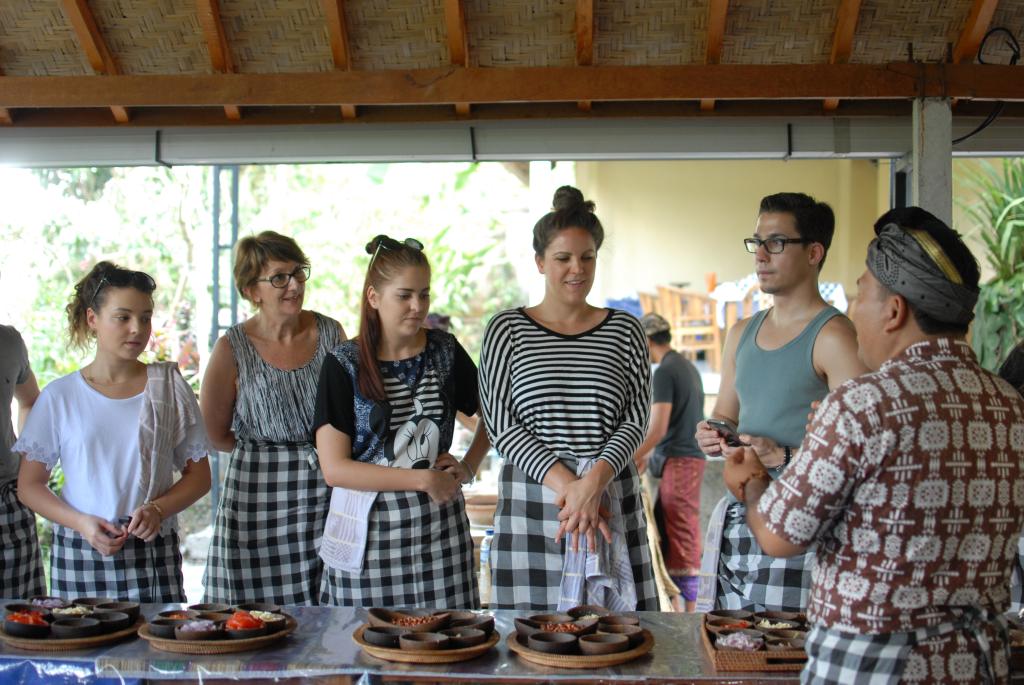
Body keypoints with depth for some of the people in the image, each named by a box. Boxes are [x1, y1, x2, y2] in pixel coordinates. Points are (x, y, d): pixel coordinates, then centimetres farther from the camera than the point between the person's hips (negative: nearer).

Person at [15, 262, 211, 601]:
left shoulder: (170, 387, 4)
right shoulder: (60, 396, 2)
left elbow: (199, 475, 7)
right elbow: (29, 484, 5)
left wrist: (157, 510, -11)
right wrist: (82, 523, -11)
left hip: (155, 554, 0)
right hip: (79, 556, 0)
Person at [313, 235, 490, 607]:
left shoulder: (445, 351, 6)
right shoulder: (344, 364, -3)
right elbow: (334, 468, -9)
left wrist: (468, 467, 4)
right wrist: (422, 480, -10)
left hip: (439, 524, 2)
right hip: (371, 527, -2)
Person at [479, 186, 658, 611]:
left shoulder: (624, 330, 8)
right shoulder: (507, 330, 3)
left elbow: (636, 420, 3)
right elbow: (500, 425, -3)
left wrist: (594, 481, -14)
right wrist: (565, 484, -14)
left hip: (612, 497, 1)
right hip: (531, 503, -1)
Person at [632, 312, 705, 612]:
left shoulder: (665, 372, -13)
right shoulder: (688, 367, 15)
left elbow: (659, 427, -18)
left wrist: (631, 460, -10)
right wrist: (647, 457, 25)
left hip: (678, 462, -9)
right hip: (691, 456, 9)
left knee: (682, 535, -5)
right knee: (668, 531, 13)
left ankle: (689, 609, -2)